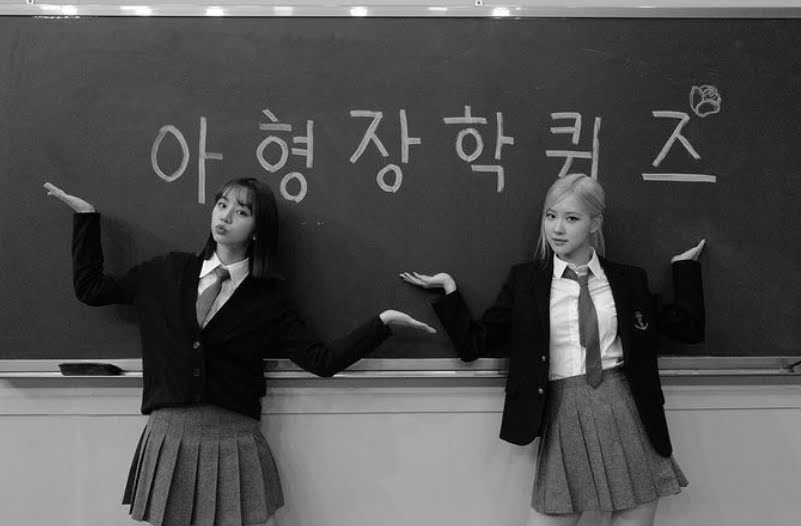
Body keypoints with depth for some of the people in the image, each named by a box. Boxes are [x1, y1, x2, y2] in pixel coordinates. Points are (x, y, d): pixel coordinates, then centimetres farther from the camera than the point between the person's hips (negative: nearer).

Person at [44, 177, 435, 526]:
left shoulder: (267, 299, 1)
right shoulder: (168, 272, 7)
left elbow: (323, 360, -3)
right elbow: (91, 288, 13)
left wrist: (383, 322, -10)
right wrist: (86, 215, 14)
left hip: (235, 442, -1)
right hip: (168, 436, 2)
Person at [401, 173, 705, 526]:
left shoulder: (628, 280, 9)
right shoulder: (526, 279, 5)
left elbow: (688, 328, 10)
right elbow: (472, 344, 4)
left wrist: (685, 266, 12)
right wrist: (448, 288, -2)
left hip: (626, 413, 1)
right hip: (565, 415, -1)